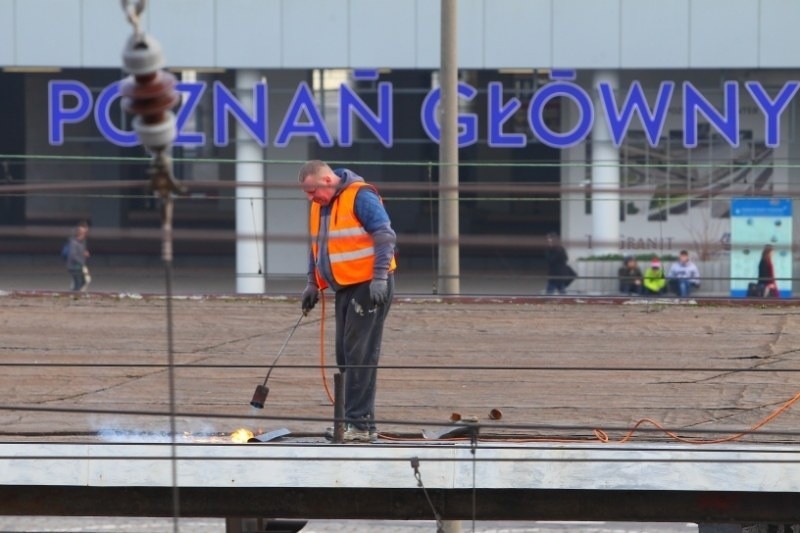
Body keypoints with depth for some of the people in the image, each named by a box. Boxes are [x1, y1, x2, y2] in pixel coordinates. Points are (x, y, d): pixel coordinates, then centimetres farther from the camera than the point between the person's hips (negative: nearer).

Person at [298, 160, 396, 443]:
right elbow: (317, 246, 25)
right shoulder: (318, 206, 13)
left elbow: (385, 236, -17)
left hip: (369, 286, -9)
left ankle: (361, 424, -10)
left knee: (360, 355, -11)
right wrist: (313, 283, 19)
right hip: (345, 288, 9)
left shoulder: (361, 196, -13)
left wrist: (379, 278, -22)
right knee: (346, 356, 9)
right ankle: (353, 420, 14)